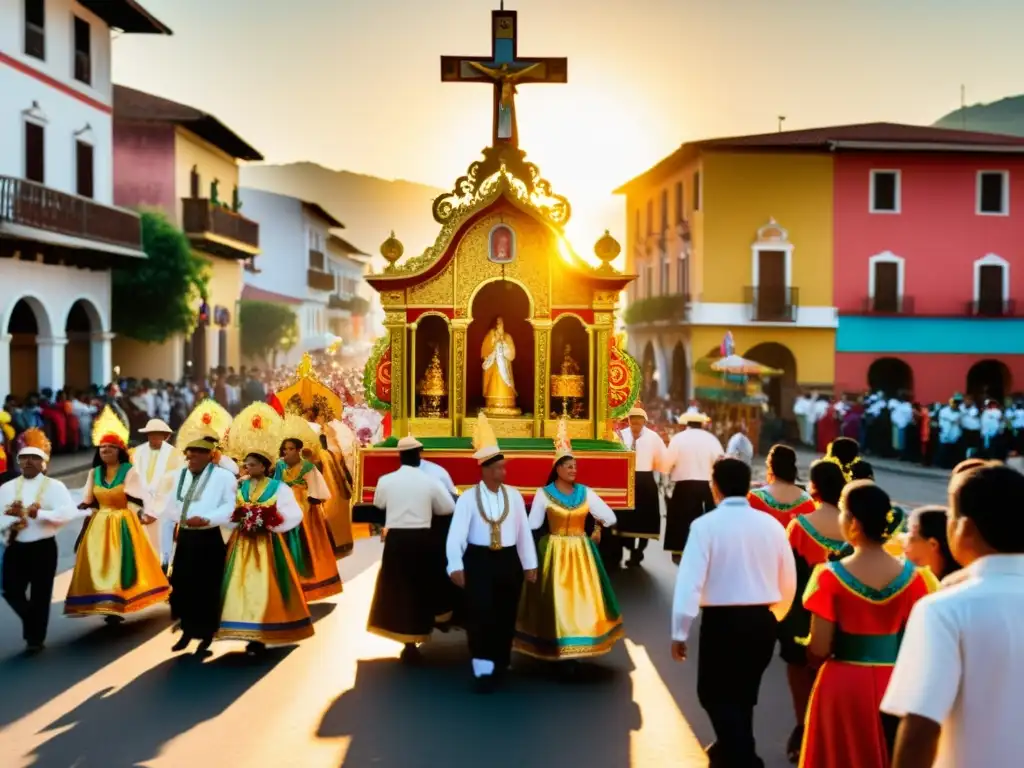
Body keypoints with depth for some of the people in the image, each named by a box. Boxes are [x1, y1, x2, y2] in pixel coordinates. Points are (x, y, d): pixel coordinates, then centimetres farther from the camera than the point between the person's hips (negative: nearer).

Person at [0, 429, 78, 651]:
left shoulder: (54, 486, -3)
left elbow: (68, 513, -18)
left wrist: (39, 513, -26)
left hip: (43, 548, -3)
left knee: (40, 595, 4)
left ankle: (36, 638, 21)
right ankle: (32, 623, 29)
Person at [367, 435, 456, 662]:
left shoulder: (386, 480, -4)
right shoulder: (429, 481, -6)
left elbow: (378, 504, 16)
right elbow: (449, 508, 5)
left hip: (396, 539, 0)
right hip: (421, 540, 0)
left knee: (397, 589, 11)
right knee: (419, 590, 14)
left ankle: (409, 643, 13)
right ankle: (413, 643, 23)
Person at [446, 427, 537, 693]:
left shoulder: (514, 496, 3)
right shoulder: (468, 498, -6)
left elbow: (524, 531, 4)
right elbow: (456, 533, -13)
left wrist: (530, 564, 4)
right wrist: (456, 566, -23)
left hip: (509, 560, 3)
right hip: (479, 560, -3)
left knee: (506, 616, 11)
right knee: (481, 615, -8)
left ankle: (500, 665, 27)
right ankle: (483, 670, 0)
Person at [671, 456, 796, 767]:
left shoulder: (706, 524, -12)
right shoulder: (771, 524, 1)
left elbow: (689, 581, -17)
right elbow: (788, 581, 7)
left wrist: (680, 632, -11)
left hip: (723, 620, -5)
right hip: (762, 620, 5)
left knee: (716, 694, 11)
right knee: (743, 693, 24)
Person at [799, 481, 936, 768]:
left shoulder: (831, 576, -15)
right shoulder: (911, 576, -6)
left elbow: (819, 650, -14)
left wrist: (805, 646, 8)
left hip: (844, 684, -3)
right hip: (894, 683, 3)